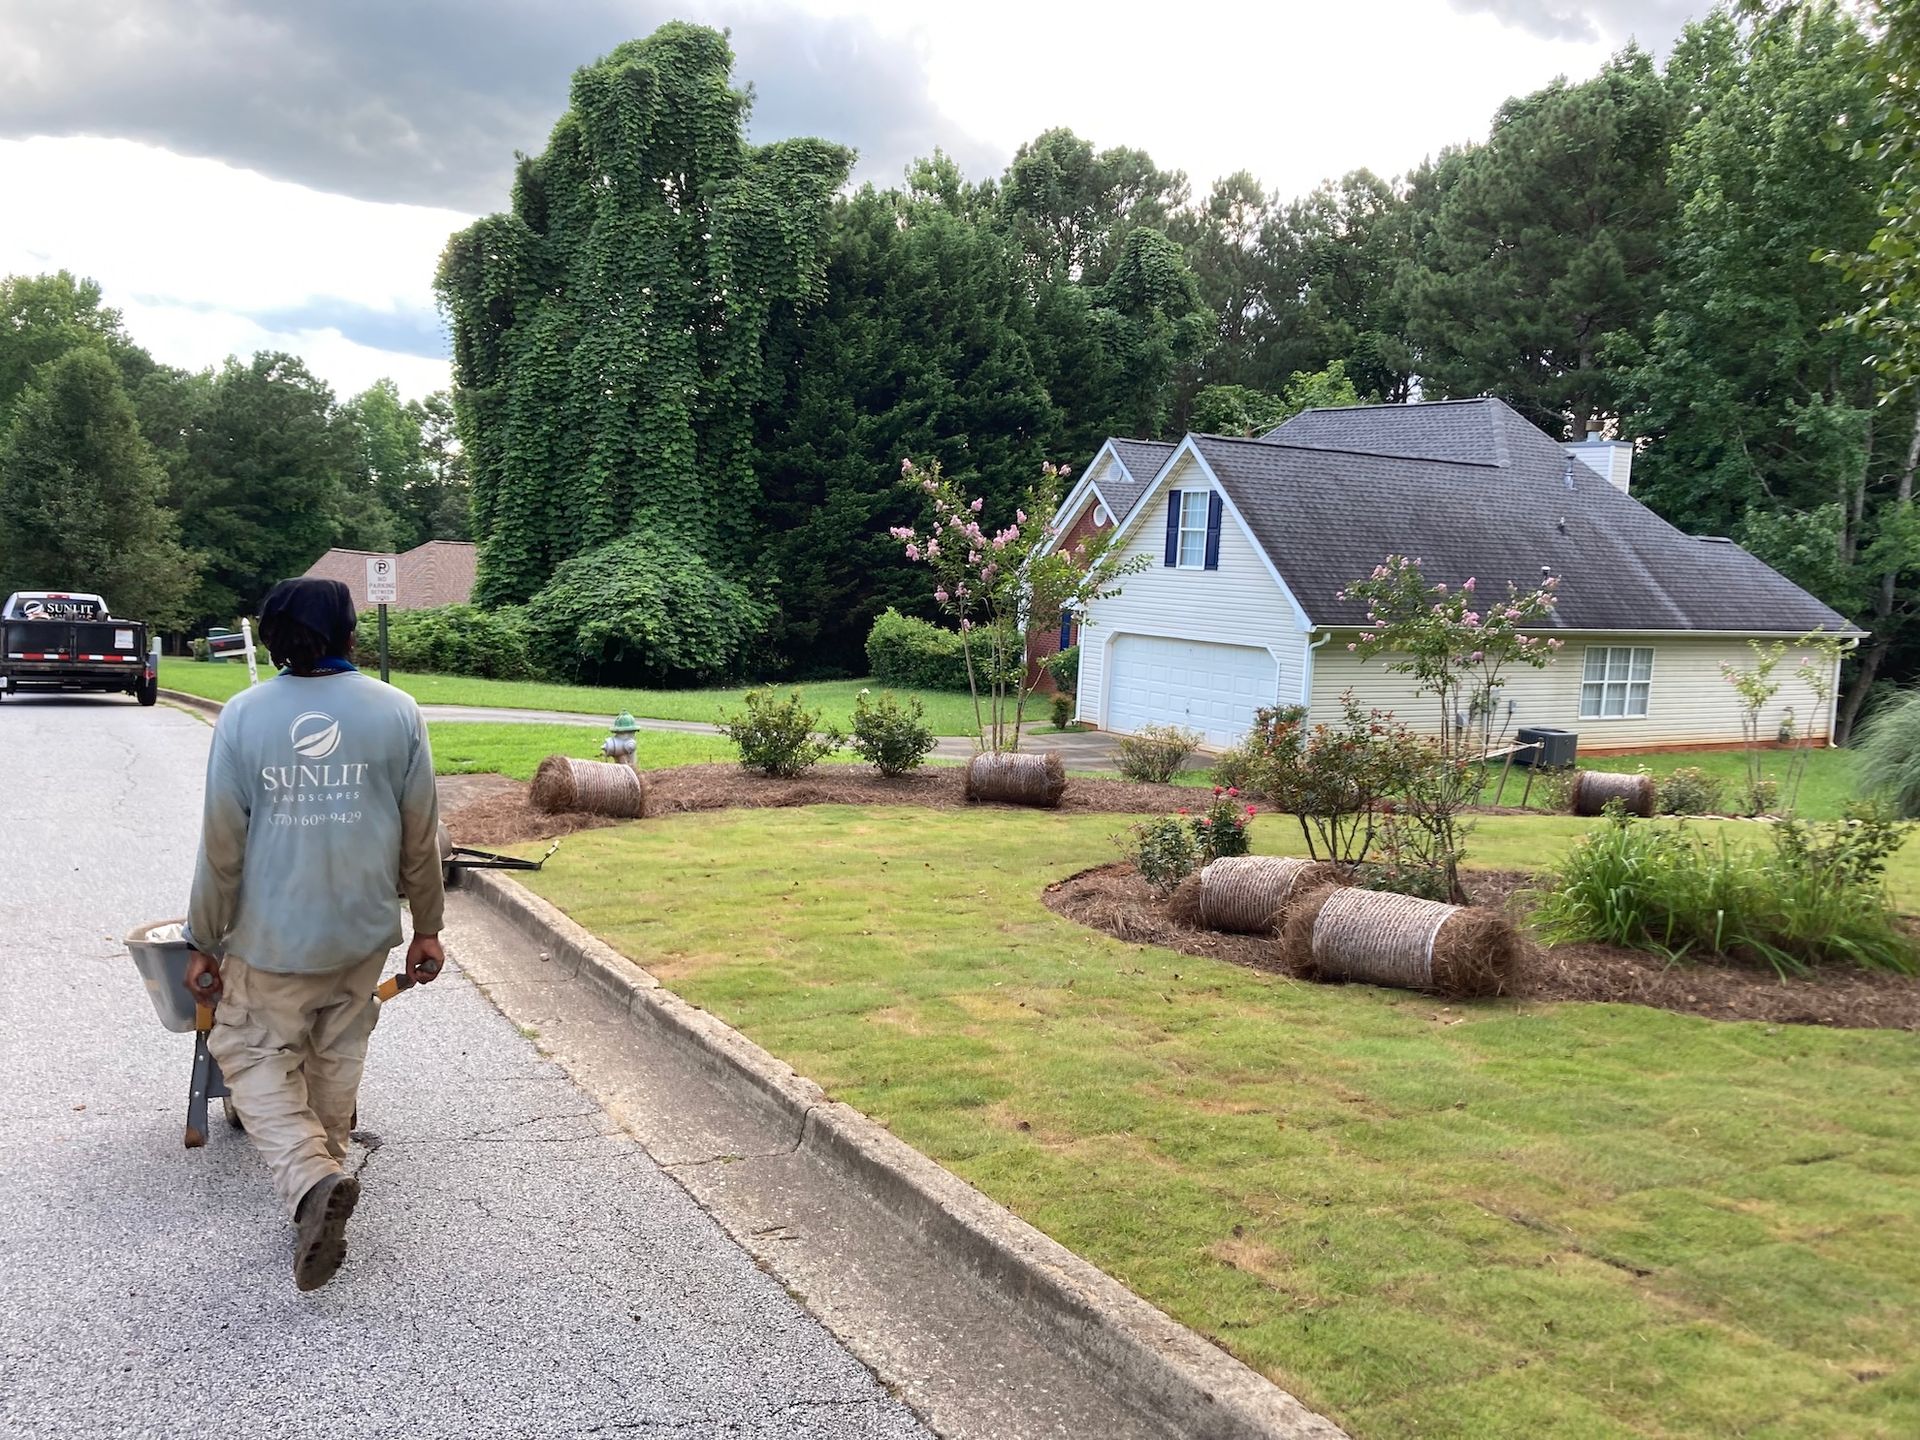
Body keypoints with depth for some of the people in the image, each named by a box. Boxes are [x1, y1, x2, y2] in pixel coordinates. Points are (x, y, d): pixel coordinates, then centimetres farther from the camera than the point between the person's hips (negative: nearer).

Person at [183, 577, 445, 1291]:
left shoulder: (244, 715, -10)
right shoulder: (397, 712, -7)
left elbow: (222, 844, -6)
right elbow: (421, 837, -2)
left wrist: (205, 943, 5)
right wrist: (427, 928, 10)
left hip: (272, 935, -1)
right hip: (364, 933, 2)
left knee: (255, 1053, 11)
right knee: (337, 1057, 17)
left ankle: (310, 1178, -10)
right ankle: (323, 1174, 27)